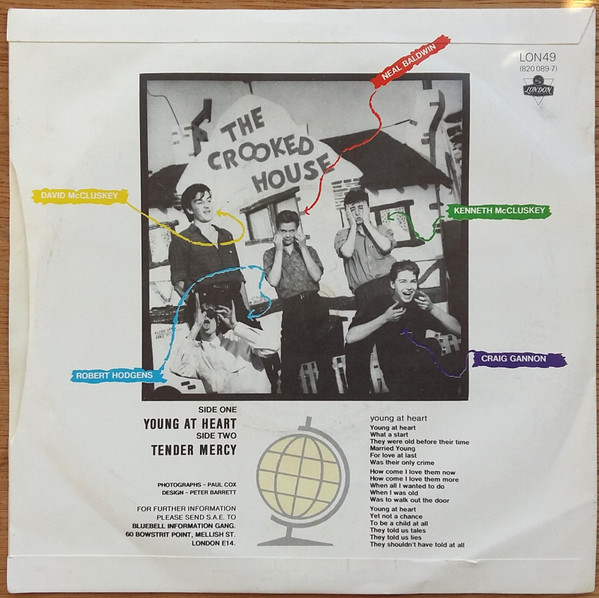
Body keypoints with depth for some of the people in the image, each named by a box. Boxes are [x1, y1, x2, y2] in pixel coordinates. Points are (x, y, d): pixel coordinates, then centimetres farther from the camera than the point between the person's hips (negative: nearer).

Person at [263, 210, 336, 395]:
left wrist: (303, 247, -4)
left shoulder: (309, 250, 14)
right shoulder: (270, 254, 10)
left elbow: (316, 276, -3)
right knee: (289, 366, -4)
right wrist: (279, 250, -6)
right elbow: (273, 281, -7)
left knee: (325, 360, 6)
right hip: (291, 310, -1)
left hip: (315, 305, 2)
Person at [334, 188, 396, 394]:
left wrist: (366, 223, 6)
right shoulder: (343, 234, 20)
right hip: (364, 294, 0)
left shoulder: (382, 230, 21)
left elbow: (385, 247, -3)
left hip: (389, 283, 0)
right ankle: (359, 389, 8)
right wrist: (353, 225, 7)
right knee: (357, 347, -2)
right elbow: (347, 253, -3)